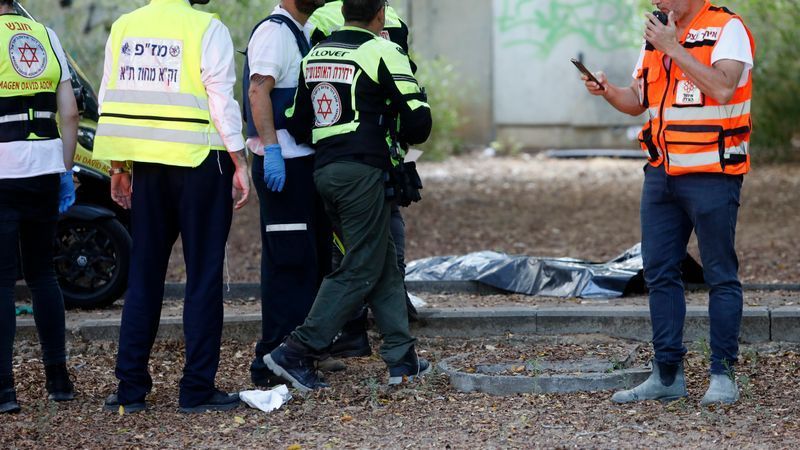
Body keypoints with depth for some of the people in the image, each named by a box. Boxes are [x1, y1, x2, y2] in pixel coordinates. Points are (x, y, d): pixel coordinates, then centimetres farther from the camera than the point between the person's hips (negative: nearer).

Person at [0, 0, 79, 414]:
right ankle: (58, 378, 18)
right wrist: (66, 171, 14)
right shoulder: (47, 37, 10)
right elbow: (69, 114, 9)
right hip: (46, 170, 6)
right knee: (42, 273, 16)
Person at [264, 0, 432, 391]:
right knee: (360, 271, -2)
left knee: (385, 266, 14)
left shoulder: (315, 55, 15)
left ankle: (402, 359, 13)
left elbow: (296, 124, 14)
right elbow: (417, 120, -8)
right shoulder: (382, 52, -6)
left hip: (324, 169, 8)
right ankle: (297, 351, -8)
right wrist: (406, 136, 14)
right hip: (362, 171, -8)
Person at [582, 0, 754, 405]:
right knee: (659, 273, 7)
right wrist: (608, 92, -3)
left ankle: (723, 375, 5)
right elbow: (638, 101, 18)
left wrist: (672, 48, -19)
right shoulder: (656, 35, 14)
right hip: (661, 174, 7)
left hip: (711, 174, -7)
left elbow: (722, 88, -23)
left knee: (720, 275, -1)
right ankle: (667, 375, 13)